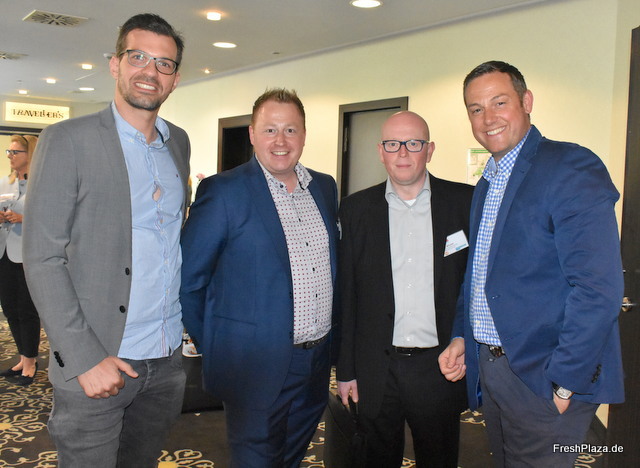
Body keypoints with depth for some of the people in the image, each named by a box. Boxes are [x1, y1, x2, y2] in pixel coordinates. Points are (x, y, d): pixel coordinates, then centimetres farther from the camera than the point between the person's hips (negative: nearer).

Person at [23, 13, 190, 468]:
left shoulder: (180, 142, 9)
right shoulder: (68, 140, -8)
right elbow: (42, 259, -11)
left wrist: (187, 320, 9)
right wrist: (86, 359, -17)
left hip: (168, 360, 5)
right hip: (95, 365, -5)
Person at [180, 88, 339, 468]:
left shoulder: (325, 188, 7)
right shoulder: (223, 191, -11)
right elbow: (189, 278, -9)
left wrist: (333, 341, 12)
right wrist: (212, 347, -4)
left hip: (318, 363, 6)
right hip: (257, 364, -5)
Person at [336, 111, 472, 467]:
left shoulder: (465, 202, -2)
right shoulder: (357, 209, 1)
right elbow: (346, 294, 3)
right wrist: (346, 370, 3)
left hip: (440, 367, 0)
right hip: (377, 370, 1)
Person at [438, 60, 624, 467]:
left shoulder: (571, 167, -14)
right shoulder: (486, 185, 13)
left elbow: (597, 289, -21)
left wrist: (564, 384, -20)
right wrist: (461, 336, 7)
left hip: (542, 377, -8)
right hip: (488, 369, 8)